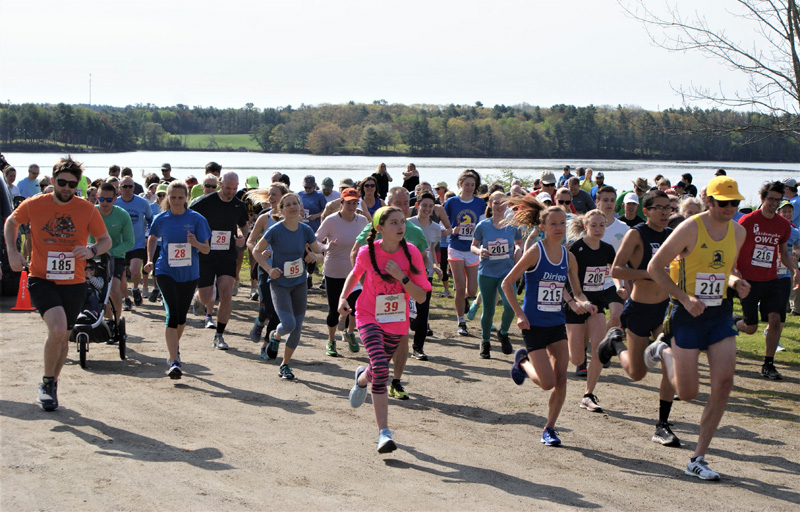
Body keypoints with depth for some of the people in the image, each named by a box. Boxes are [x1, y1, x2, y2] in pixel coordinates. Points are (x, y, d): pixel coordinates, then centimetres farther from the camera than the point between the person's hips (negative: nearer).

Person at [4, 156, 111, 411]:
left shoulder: (87, 210, -5)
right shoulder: (33, 205, -6)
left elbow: (106, 241, 4)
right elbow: (11, 222, 13)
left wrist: (91, 250, -17)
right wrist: (12, 251, -1)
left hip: (73, 283, 3)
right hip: (41, 280, -3)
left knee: (63, 337, 15)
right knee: (57, 328, -24)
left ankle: (51, 385, 38)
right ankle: (47, 382, -2)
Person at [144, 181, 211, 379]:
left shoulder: (197, 219, -5)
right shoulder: (160, 219, -1)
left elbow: (206, 249, -3)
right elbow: (152, 239, 19)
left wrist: (196, 243, -24)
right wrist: (150, 260, 7)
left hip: (189, 273, 1)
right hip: (166, 272, -1)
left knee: (181, 316, 15)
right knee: (172, 314, -16)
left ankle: (175, 346, 45)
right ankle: (174, 362, -18)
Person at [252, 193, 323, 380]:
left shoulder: (306, 230, -3)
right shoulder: (275, 230, -13)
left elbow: (320, 252, 9)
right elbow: (257, 251, -3)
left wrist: (314, 256, -14)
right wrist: (269, 269, -17)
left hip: (299, 283, 4)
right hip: (279, 283, -4)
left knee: (297, 328, 5)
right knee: (289, 324, -19)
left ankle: (285, 365, 24)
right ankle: (275, 336, 18)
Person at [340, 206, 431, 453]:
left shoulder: (411, 253, -13)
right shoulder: (367, 253, -13)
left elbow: (421, 297, -14)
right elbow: (354, 275, 11)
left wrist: (401, 277, -27)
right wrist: (343, 298, -3)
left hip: (397, 324, 3)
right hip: (370, 318, -3)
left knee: (379, 368, 21)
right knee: (381, 370, -23)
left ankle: (362, 378, 60)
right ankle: (384, 432, -19)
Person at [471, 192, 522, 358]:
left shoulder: (513, 225, 2)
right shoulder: (483, 226, -1)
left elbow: (519, 243, 17)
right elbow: (473, 246, 8)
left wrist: (518, 250, -6)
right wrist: (479, 251, -14)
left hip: (507, 271, 0)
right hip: (486, 273, 0)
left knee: (510, 304, -21)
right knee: (488, 311, 3)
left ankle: (503, 333, 8)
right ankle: (485, 342, 28)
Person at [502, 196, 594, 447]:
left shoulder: (568, 257, 3)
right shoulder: (535, 252, -12)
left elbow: (576, 292, 12)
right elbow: (507, 283, -9)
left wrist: (581, 302, -11)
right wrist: (519, 314, -14)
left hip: (557, 324, 5)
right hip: (534, 325, -5)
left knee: (561, 379, -2)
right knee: (548, 382, -7)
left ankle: (549, 428, 14)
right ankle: (522, 361, 24)